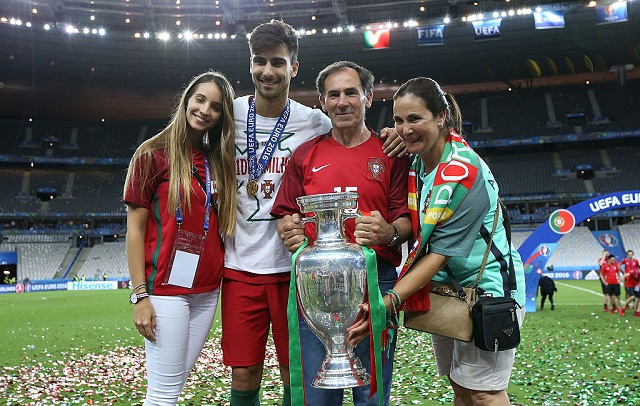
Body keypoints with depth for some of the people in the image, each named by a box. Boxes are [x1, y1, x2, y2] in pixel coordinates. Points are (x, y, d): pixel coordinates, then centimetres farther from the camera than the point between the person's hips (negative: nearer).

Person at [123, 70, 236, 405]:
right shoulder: (153, 154, -5)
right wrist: (139, 295, -11)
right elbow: (135, 229, -7)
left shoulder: (218, 161, 10)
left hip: (207, 290, 5)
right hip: (166, 287, -5)